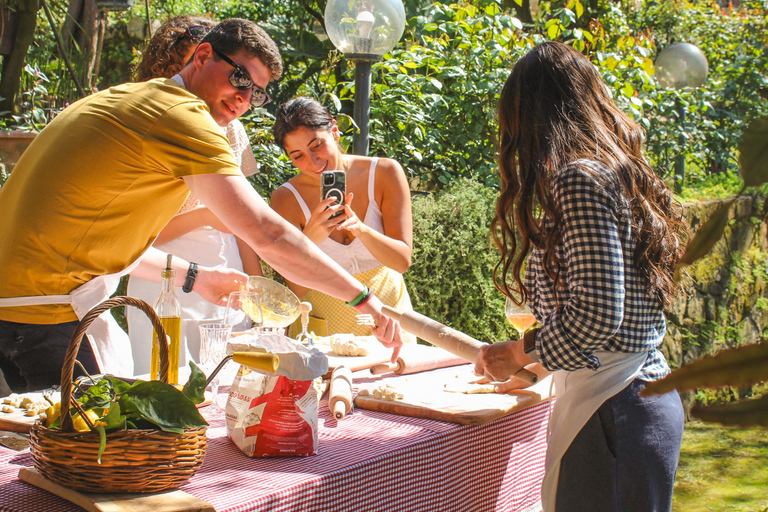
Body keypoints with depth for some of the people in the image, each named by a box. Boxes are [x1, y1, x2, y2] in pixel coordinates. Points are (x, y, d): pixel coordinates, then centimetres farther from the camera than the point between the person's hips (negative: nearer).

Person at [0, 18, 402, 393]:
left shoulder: (124, 99, 18)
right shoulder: (183, 116, -13)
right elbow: (267, 234, -19)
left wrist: (195, 278, 28)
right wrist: (362, 297, -12)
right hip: (47, 310, -10)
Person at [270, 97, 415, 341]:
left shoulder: (385, 173, -6)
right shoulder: (287, 199, -8)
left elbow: (403, 261, -10)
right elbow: (297, 289, -10)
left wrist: (361, 229, -27)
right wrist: (309, 240, -28)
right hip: (323, 326, 0)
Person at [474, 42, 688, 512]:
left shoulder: (578, 180, -16)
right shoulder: (621, 173, 12)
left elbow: (596, 313, -24)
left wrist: (521, 353, -8)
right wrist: (537, 364, 27)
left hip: (610, 411, -9)